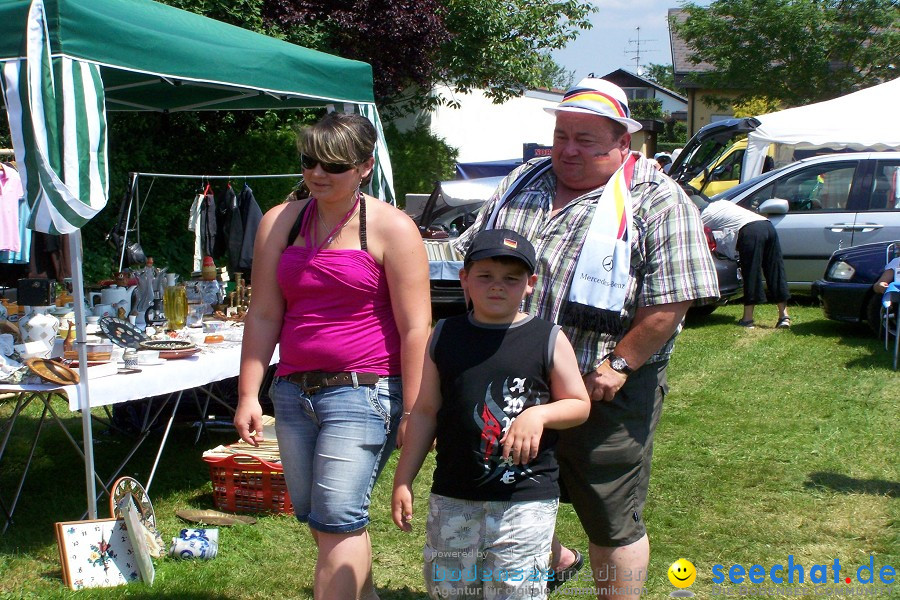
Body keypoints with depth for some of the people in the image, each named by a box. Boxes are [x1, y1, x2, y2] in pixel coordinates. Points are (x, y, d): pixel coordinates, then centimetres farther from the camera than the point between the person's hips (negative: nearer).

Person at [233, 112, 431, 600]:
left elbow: (415, 328, -7)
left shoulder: (390, 229, -5)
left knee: (338, 518, -10)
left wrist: (413, 411, -11)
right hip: (293, 391, 6)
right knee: (317, 520, 10)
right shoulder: (280, 224, 9)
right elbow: (263, 315, 9)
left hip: (362, 391, -5)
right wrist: (248, 395, 4)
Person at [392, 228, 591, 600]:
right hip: (453, 497, 3)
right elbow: (425, 411, 9)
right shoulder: (444, 336, 5)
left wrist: (539, 414, -16)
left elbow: (579, 404, 4)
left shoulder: (548, 339, -3)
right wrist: (403, 481, 7)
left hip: (527, 496, -3)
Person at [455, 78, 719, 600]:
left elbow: (671, 300, -14)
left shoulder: (657, 200, -8)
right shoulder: (523, 184, 10)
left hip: (604, 391, -6)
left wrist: (619, 365, -18)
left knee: (613, 525, 6)